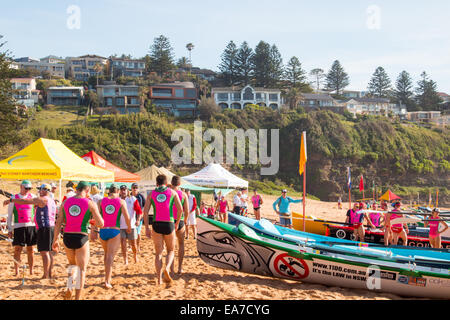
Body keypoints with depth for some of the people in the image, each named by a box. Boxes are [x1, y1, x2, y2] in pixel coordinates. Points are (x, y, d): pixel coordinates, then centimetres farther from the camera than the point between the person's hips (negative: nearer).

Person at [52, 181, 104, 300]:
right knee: (82, 269, 6)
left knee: (73, 264, 28)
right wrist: (93, 220, 15)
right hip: (81, 238, -3)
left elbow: (58, 223, 3)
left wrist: (55, 240, 9)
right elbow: (101, 224, -7)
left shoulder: (65, 202, 5)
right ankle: (78, 298, 0)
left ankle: (69, 288, 12)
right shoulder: (90, 203, -5)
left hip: (67, 237, 4)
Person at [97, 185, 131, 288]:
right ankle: (107, 281, -14)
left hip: (103, 231, 3)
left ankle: (108, 273, 34)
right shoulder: (121, 201, 2)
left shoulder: (101, 201, 7)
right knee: (111, 256, -5)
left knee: (107, 253, 24)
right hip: (115, 231, -3)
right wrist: (129, 228, 14)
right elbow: (127, 217, -2)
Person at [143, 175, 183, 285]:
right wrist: (177, 222, 14)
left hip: (157, 225, 1)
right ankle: (167, 269, -11)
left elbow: (145, 211, 1)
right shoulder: (172, 192, 6)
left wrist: (147, 228, 5)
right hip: (169, 225, -1)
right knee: (171, 251, 16)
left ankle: (159, 278, 3)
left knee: (158, 253, 10)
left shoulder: (151, 194, 8)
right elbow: (180, 209, 0)